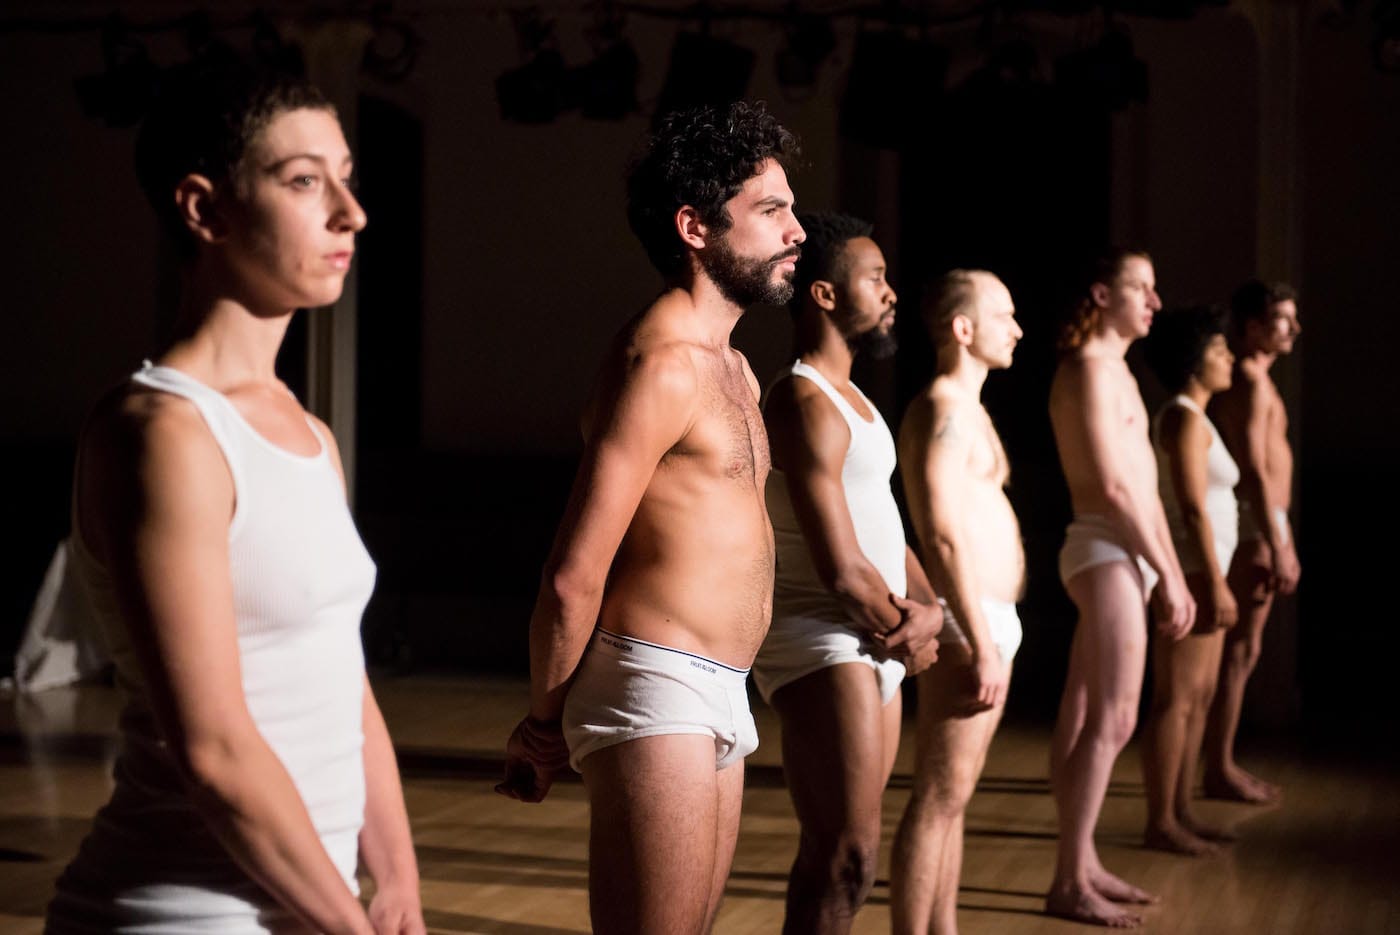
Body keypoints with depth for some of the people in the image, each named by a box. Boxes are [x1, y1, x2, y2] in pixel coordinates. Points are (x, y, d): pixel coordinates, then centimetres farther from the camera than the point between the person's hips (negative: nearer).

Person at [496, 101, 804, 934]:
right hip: (655, 692, -10)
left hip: (721, 701, 10)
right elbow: (574, 579, -16)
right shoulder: (663, 364, -14)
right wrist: (546, 727, -4)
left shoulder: (734, 369, 18)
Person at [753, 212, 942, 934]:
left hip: (876, 649, 10)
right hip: (823, 643, -10)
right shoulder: (805, 403, -15)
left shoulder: (849, 399, 18)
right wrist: (905, 630, -4)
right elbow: (843, 569, -21)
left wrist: (930, 610, 1)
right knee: (846, 859, -13)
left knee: (837, 855, 14)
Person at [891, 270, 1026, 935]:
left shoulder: (967, 407, 18)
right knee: (938, 799, -7)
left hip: (990, 620, 10)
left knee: (952, 797, 14)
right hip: (968, 624, -10)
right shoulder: (944, 408, -14)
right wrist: (980, 644, -24)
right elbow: (944, 536, -22)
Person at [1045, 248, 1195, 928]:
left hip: (1125, 555, 10)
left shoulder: (1115, 369, 20)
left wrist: (1173, 576, 17)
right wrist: (1168, 573, -14)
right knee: (1111, 720, -11)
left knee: (1086, 719, 11)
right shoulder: (1089, 368, -11)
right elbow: (1112, 486, -17)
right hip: (1106, 552, -10)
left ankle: (1082, 865, 16)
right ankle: (1069, 883, -8)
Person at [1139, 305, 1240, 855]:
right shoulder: (1185, 418, -13)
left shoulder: (1191, 417, 17)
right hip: (1189, 571, -10)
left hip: (1201, 571, 10)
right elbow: (1193, 507, -19)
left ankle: (1181, 813, 19)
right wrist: (1216, 583, -21)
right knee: (1176, 699, -7)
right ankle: (1160, 824, -3)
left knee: (1199, 696, 13)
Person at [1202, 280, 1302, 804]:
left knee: (1242, 648, 13)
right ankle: (1220, 772, -2)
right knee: (1240, 649, -6)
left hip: (1262, 524, 10)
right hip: (1252, 526, -10)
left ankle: (1223, 765, 18)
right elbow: (1255, 470, -21)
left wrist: (1283, 542, 22)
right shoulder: (1250, 382, -14)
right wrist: (1277, 547, -22)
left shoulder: (1253, 380, 18)